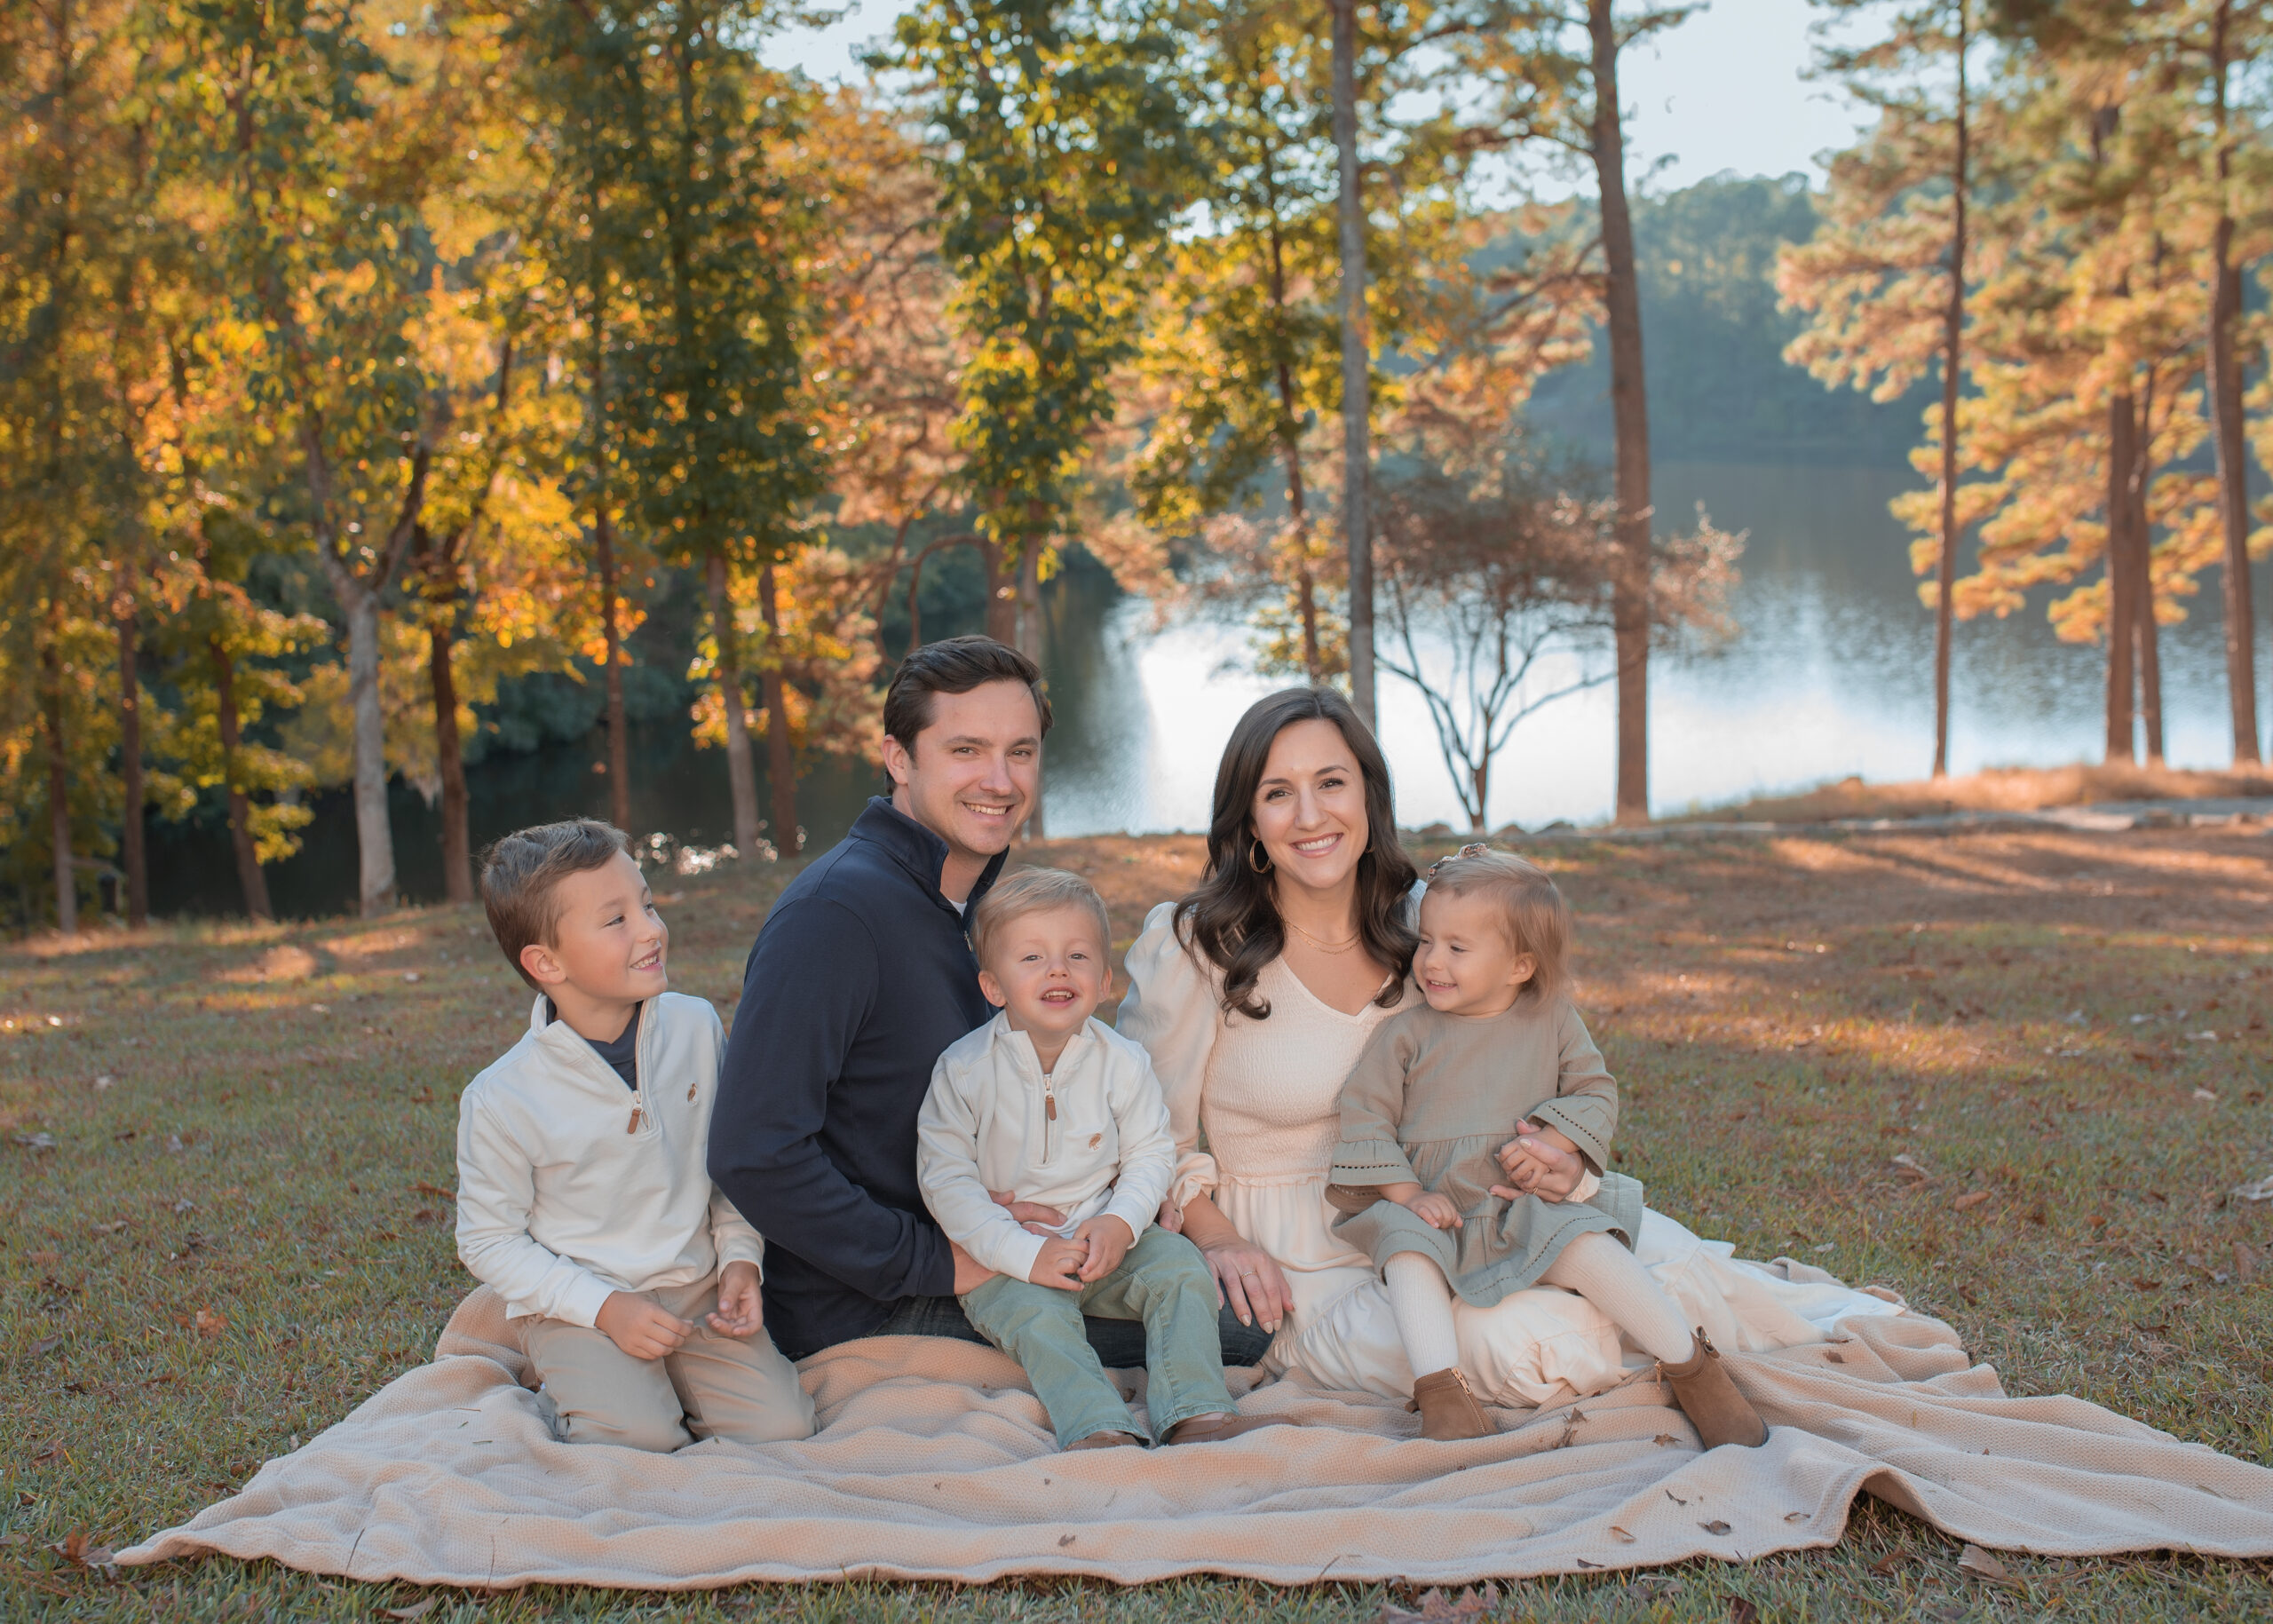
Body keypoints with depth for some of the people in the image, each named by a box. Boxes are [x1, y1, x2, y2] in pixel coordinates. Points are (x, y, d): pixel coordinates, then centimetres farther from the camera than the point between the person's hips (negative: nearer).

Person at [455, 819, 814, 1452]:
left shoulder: (697, 1027, -5)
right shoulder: (502, 1100, -17)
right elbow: (489, 1240, -7)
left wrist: (740, 1258, -4)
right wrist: (604, 1306, -16)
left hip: (695, 1286, 3)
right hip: (577, 1304, -3)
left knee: (781, 1423, -14)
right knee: (638, 1439, -26)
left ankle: (673, 1380, 12)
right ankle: (581, 1385, 5)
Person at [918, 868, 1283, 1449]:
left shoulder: (1121, 1063, -5)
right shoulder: (963, 1070, -13)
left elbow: (1151, 1152, 2)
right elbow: (947, 1182, -14)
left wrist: (1122, 1222, -19)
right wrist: (1023, 1253, -23)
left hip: (1103, 1241, 3)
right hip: (1007, 1254, -2)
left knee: (1180, 1265, -17)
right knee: (1034, 1314, -29)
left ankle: (1195, 1413, -23)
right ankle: (1100, 1431, -41)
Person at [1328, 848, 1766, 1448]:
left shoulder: (1552, 1019, 3)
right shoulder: (1408, 1031, 0)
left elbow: (1597, 1094, 6)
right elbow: (1365, 1115, -1)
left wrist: (1553, 1143, -14)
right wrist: (1407, 1194, -13)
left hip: (1528, 1206, 0)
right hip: (1432, 1208, 0)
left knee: (1587, 1246, -27)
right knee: (1406, 1244, -32)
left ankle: (1693, 1369, -14)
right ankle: (1442, 1393, -35)